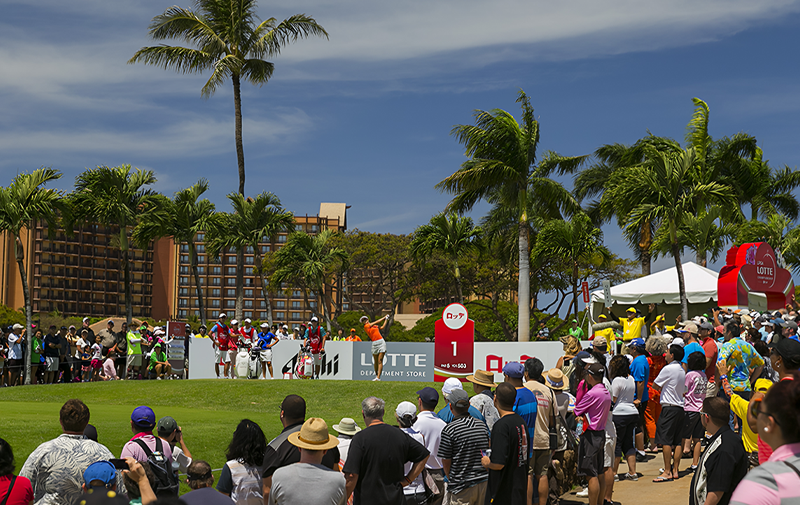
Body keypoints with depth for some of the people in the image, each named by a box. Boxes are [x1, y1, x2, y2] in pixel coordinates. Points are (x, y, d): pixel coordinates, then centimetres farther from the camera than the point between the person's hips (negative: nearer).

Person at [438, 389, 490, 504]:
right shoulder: (482, 426, 5)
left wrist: (451, 479, 10)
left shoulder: (449, 430, -12)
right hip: (484, 484, 5)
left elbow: (446, 462, -8)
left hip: (462, 488, -5)